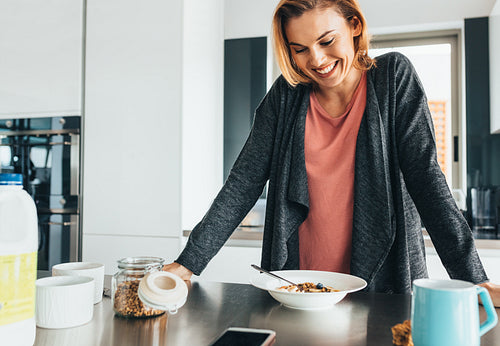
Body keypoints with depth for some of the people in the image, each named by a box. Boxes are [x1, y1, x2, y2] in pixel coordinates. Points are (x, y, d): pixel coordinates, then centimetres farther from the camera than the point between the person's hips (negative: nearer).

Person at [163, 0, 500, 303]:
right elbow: (244, 182, -5)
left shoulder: (394, 77, -5)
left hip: (384, 282, -1)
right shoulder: (287, 94, -2)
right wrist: (189, 262, -13)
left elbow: (425, 174, -9)